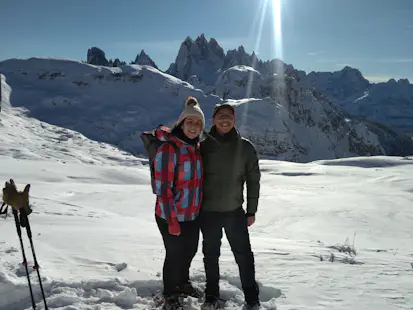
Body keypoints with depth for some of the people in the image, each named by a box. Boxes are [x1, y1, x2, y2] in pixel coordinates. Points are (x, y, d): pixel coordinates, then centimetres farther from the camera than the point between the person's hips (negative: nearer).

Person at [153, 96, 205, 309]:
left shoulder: (197, 148, 2)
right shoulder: (168, 148, -20)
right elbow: (163, 187, -21)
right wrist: (171, 220, -21)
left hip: (193, 214, 7)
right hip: (171, 216, -7)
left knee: (190, 251, 22)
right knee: (175, 254, 8)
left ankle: (183, 283, 47)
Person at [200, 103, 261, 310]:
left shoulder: (245, 147, -2)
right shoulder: (204, 146, -1)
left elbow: (253, 180, 2)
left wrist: (251, 211, 0)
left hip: (235, 212, -1)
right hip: (207, 212, 1)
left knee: (244, 255, 4)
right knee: (211, 255, 13)